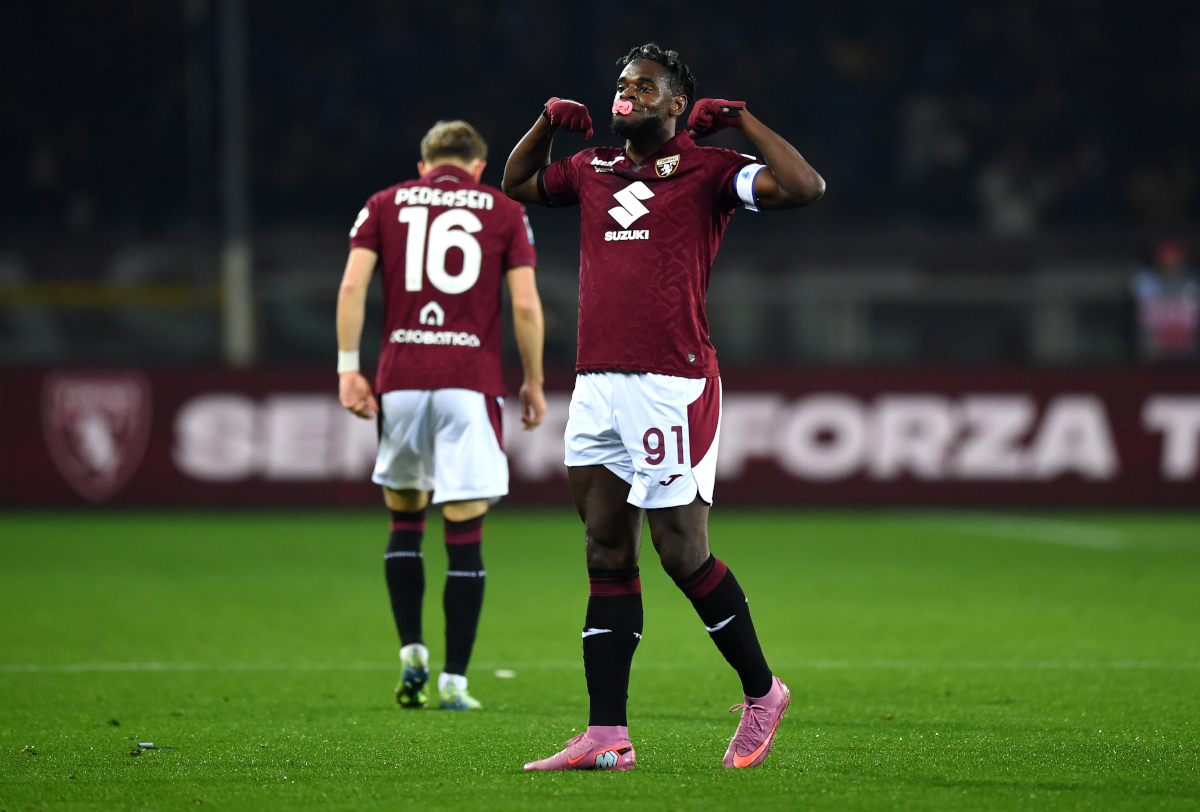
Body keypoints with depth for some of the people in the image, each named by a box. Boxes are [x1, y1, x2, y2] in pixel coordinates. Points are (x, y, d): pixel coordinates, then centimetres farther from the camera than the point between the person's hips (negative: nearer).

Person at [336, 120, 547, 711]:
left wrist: (348, 368, 2)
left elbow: (352, 285, 0)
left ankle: (411, 653, 9)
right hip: (471, 383, -2)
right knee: (465, 538, 0)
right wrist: (533, 381, 9)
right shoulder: (505, 213, 9)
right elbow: (526, 305, 0)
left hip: (400, 379, 2)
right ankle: (454, 680, -1)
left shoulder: (385, 205, 12)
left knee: (405, 521, 19)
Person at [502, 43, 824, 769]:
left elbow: (804, 188, -15)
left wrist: (740, 119, -9)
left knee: (683, 553, -5)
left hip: (672, 384, -7)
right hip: (597, 384, 7)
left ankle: (761, 691, 16)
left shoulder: (707, 170, -1)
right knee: (607, 559, 5)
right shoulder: (593, 170, 17)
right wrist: (546, 124, 19)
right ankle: (607, 737, 6)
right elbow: (516, 185, 35)